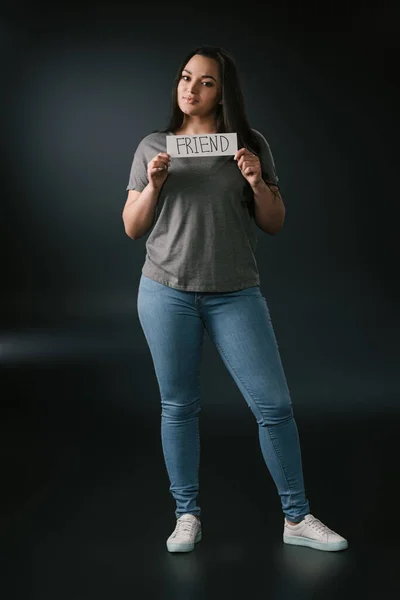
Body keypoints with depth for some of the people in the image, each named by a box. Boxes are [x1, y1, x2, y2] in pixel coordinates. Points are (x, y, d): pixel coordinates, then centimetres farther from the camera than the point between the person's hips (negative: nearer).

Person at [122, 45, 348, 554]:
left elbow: (275, 225, 7)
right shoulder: (153, 147, 7)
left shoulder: (250, 145, 5)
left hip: (235, 294, 0)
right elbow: (132, 228, 8)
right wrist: (154, 184, -8)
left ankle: (296, 518, 13)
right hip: (167, 292, 1)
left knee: (274, 404, -2)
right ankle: (187, 516, 21)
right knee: (178, 406, 6)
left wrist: (257, 183, -10)